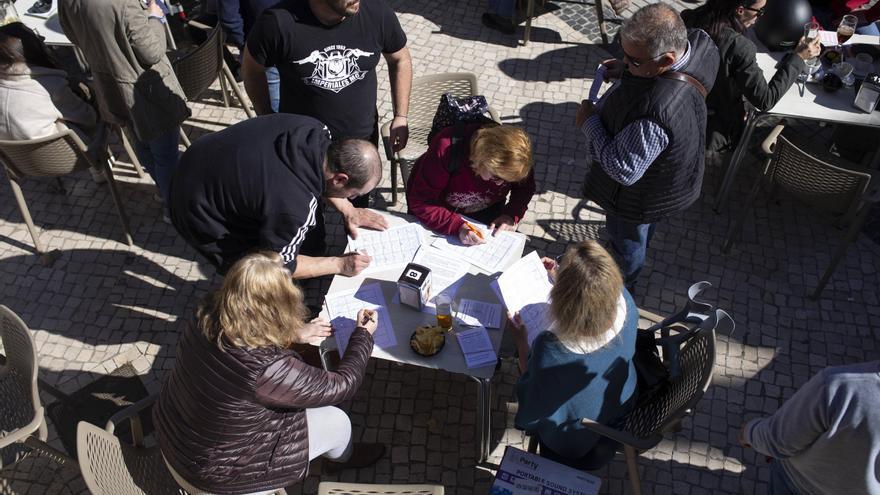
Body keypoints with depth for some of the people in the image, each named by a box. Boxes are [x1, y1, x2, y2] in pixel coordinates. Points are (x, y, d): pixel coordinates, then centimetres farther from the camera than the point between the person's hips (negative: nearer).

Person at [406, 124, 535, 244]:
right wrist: (457, 226, -45)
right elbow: (419, 202, -33)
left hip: (486, 212, 3)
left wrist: (512, 214, -23)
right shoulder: (447, 149, -36)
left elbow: (525, 187, -4)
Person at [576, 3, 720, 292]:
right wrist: (626, 70, -11)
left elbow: (623, 171, -36)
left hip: (641, 196, -8)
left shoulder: (656, 111, -49)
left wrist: (590, 122, -26)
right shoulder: (698, 41, -23)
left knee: (627, 244, 25)